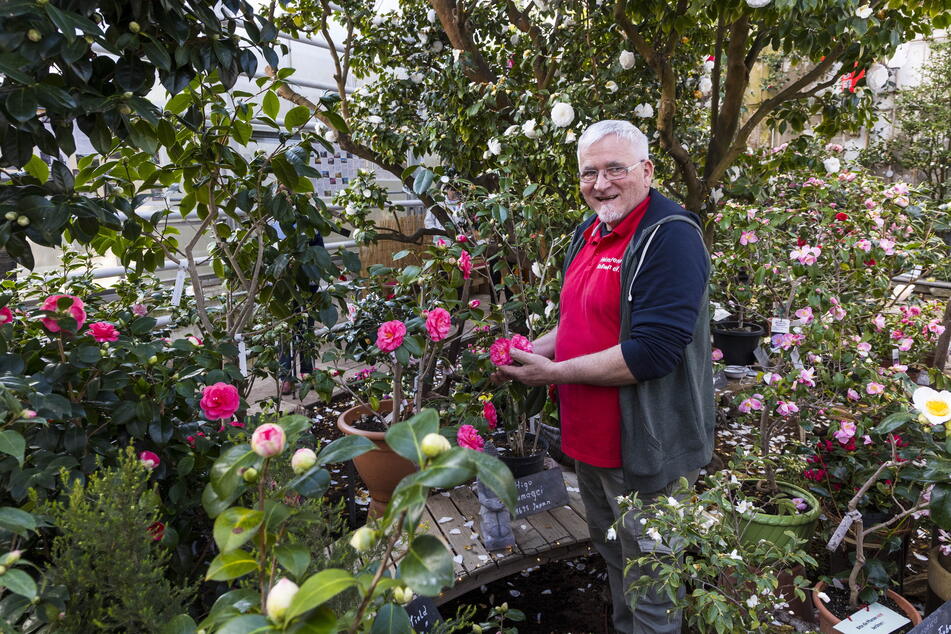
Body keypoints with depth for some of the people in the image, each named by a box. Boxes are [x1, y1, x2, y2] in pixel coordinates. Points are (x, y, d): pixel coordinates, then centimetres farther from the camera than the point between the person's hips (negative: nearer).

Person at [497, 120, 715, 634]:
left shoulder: (670, 236, -20)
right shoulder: (589, 232, 8)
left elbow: (652, 353, -28)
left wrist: (555, 372, -22)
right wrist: (531, 352, 1)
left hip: (644, 450, -9)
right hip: (590, 437, 9)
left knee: (648, 577, 12)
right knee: (610, 553, 28)